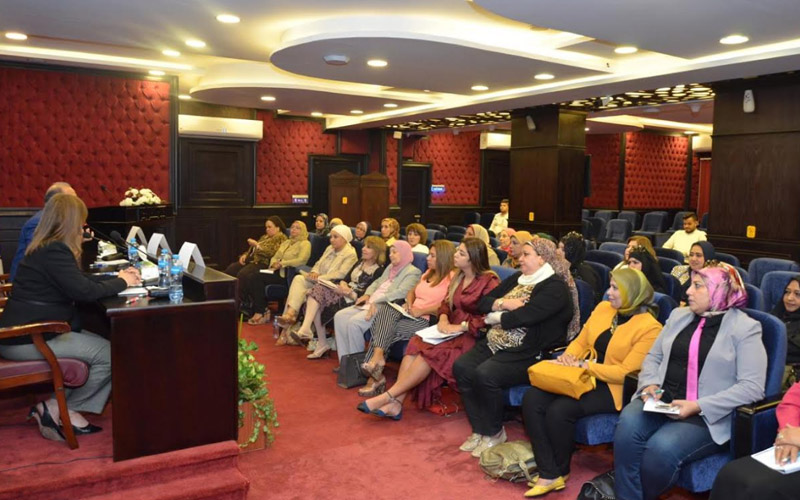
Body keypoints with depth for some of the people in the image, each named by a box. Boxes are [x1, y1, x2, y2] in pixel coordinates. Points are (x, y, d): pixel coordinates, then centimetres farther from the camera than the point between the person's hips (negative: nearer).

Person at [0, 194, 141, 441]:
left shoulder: (46, 247, 14)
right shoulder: (54, 251, -19)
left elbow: (80, 279, 23)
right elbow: (84, 291, -24)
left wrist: (116, 277, 15)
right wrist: (121, 282, -9)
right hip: (26, 339, -11)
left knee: (103, 347, 4)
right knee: (109, 354, -14)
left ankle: (60, 408, 0)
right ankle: (58, 408, 2)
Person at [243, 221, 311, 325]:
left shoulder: (305, 244, 2)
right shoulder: (286, 243, 28)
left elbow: (301, 260, -14)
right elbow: (274, 257, 25)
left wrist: (282, 264, -13)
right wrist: (274, 264, 1)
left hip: (287, 274, -7)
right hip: (277, 271, 8)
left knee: (257, 277, -25)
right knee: (247, 278, -17)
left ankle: (261, 312, -15)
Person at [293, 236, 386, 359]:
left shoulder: (378, 270, -5)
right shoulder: (360, 263, 21)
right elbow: (345, 279, 15)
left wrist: (350, 293, -27)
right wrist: (343, 284, -8)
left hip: (355, 299, -8)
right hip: (345, 292, 8)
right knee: (318, 289, -17)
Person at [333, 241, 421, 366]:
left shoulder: (413, 272, -5)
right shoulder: (390, 267, 24)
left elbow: (401, 293, -17)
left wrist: (377, 301, -23)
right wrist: (367, 295, 5)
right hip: (370, 303, 9)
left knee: (354, 322, -28)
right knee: (340, 316, -8)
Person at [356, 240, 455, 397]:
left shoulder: (451, 277, -6)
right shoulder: (428, 273, 23)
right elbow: (412, 291, 28)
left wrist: (421, 311, -17)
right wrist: (409, 304, 6)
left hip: (429, 320, -8)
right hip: (412, 314, 8)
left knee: (383, 329, -20)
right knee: (385, 309, -20)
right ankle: (378, 356, -28)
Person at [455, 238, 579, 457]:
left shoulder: (555, 287, -9)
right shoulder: (517, 278, 17)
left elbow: (522, 317, -20)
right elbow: (483, 302, 13)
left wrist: (494, 317, -4)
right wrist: (503, 303, -7)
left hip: (526, 353, -8)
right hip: (495, 343, 8)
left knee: (484, 375, -30)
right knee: (461, 367, -16)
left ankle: (495, 432, -4)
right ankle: (479, 430, 0)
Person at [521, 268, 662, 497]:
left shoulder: (649, 327, -12)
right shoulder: (603, 307, 9)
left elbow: (626, 372, -17)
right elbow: (581, 341, 14)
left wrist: (584, 365, -20)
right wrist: (567, 357, -8)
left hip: (613, 387, -7)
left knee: (560, 410, -29)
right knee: (532, 399, -18)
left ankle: (560, 471, -1)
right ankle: (549, 474, -14)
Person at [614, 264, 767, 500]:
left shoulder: (745, 328, -2)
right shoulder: (679, 315, 15)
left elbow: (752, 387, -10)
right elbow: (653, 357, 19)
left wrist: (698, 406, -18)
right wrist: (650, 384, -3)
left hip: (708, 415, -4)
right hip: (662, 400, 5)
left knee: (662, 448, -31)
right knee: (628, 425, -28)